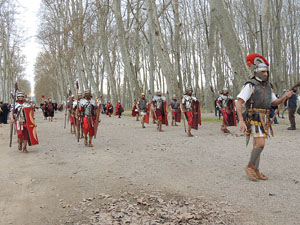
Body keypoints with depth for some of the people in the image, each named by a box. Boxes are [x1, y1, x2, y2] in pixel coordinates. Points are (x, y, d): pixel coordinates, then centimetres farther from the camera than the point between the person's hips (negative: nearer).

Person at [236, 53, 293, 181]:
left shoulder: (267, 86, 14)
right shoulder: (250, 85, -12)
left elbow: (274, 102, 19)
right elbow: (238, 103, -17)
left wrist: (284, 97, -3)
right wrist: (241, 121, -25)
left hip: (264, 120, 8)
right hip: (254, 119, -8)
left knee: (257, 145, 10)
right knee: (260, 144, -16)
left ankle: (256, 171, 16)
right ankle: (250, 167, 0)